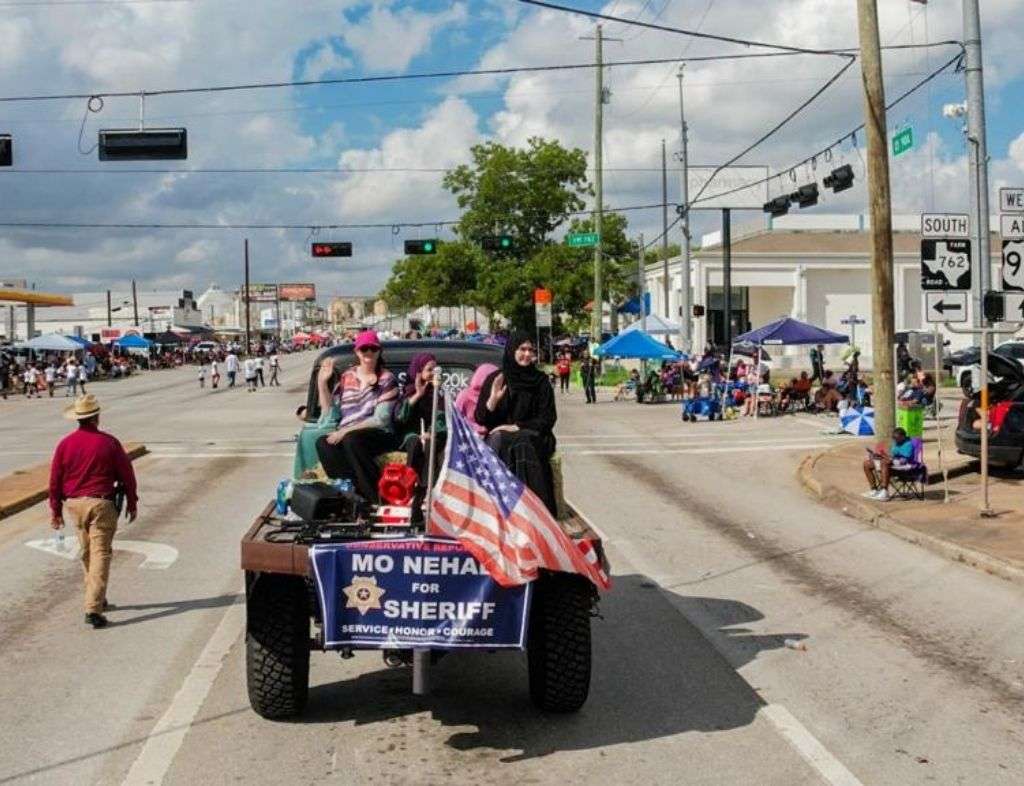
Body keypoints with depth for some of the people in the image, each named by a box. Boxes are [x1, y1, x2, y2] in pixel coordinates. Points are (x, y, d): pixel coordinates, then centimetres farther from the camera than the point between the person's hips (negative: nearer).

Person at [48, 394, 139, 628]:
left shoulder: (65, 444, -1)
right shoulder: (108, 442, -8)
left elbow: (55, 479, 3)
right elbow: (127, 475, -3)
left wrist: (56, 510, 12)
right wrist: (132, 503, 9)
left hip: (74, 504, 4)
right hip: (101, 504, -4)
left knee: (87, 552, 20)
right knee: (101, 554, -4)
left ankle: (96, 599, 33)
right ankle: (93, 609, -12)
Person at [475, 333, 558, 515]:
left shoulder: (540, 380, 7)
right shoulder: (495, 379, 8)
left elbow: (548, 418, 2)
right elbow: (480, 419, 5)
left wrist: (516, 427, -11)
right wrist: (493, 399, -15)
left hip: (531, 434, -1)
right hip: (498, 436, 1)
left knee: (522, 444, -33)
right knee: (499, 441, -33)